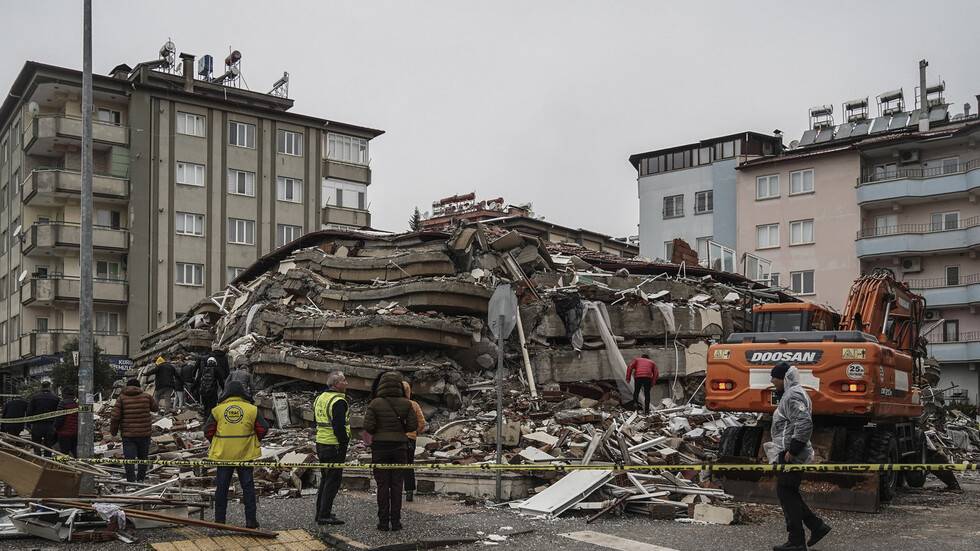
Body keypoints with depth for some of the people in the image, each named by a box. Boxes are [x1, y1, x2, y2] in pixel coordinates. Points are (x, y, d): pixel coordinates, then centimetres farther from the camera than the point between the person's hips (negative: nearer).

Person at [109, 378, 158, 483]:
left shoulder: (121, 398, -1)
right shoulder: (146, 397, 2)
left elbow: (115, 417, -6)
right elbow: (155, 408, 19)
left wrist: (113, 431, 6)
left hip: (128, 435, -2)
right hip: (145, 433, 2)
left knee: (129, 459, -1)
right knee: (143, 457, 17)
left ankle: (131, 481, -8)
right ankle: (141, 479, 21)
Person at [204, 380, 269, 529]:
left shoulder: (218, 410, -1)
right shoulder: (252, 410, -2)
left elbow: (208, 431, 2)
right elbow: (263, 428, 2)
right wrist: (254, 441, 18)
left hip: (223, 455, 1)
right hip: (245, 455, -1)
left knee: (222, 487, 10)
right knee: (248, 487, 7)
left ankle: (219, 520, 14)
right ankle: (251, 520, 7)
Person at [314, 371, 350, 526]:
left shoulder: (320, 398, 13)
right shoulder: (338, 401, -17)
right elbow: (339, 427, -24)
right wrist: (344, 441, -11)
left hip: (320, 443, 9)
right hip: (335, 447, -9)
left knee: (325, 479, 18)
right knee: (332, 481, -3)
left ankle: (320, 512, 24)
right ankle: (324, 516, -2)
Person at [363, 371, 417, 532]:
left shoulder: (375, 404, -8)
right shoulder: (406, 404, -4)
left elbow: (368, 426, -11)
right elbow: (413, 425, -2)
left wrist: (377, 432, 9)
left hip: (380, 446, -1)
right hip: (399, 446, 1)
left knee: (382, 485, 4)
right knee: (396, 484, 7)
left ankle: (383, 521, 6)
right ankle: (396, 521, 8)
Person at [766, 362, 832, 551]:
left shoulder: (793, 396, -15)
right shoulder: (790, 394, 19)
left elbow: (805, 424, -27)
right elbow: (801, 424, 28)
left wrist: (792, 450, -25)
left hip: (790, 455, -11)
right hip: (787, 452, 11)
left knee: (786, 493, -7)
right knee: (789, 493, 15)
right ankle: (817, 526, 19)